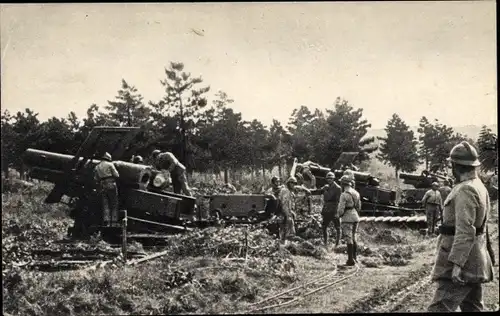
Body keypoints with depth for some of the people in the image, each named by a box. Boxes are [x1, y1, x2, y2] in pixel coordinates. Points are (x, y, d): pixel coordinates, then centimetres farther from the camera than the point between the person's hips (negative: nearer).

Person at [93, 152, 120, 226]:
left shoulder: (96, 167, 15)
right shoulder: (110, 165, 1)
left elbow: (96, 179, 10)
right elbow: (116, 175, -2)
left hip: (101, 187, 4)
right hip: (111, 185, -4)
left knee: (105, 205, 3)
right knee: (114, 204, 2)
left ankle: (106, 221, -8)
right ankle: (114, 221, -5)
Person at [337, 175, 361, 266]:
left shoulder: (344, 195, -17)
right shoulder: (356, 193, 6)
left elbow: (341, 209, -18)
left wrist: (339, 214, 2)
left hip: (347, 218, -7)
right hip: (355, 217, 7)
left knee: (349, 239, -4)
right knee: (353, 238, 17)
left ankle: (351, 260, -5)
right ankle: (354, 257, 23)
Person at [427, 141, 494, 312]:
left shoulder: (465, 190, -17)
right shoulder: (480, 187, 14)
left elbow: (465, 231, -25)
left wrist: (457, 263, -28)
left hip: (464, 261, -10)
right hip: (475, 263, 10)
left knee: (440, 308, -12)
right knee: (472, 308, 13)